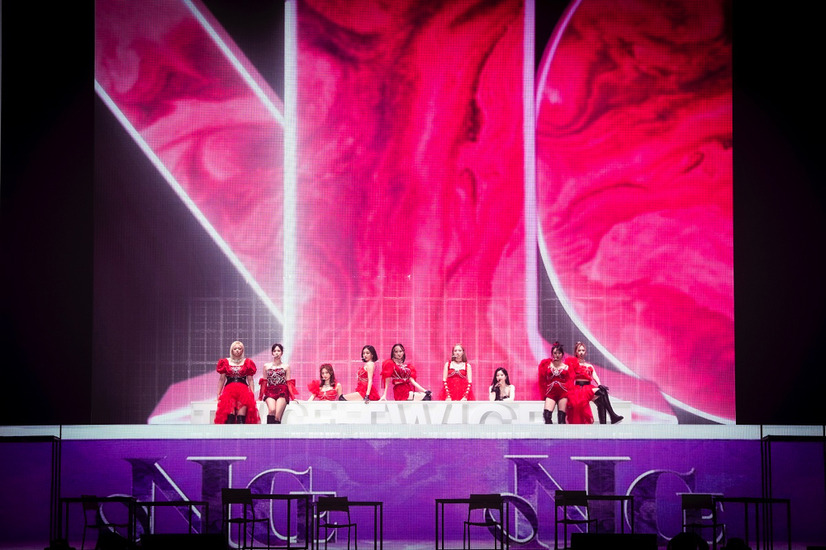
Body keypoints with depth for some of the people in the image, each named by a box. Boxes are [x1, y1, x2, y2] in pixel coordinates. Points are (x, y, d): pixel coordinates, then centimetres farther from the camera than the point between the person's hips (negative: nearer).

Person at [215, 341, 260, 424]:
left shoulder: (247, 363, 13)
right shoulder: (226, 362, 14)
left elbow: (250, 380, 12)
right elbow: (221, 380, 16)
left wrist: (252, 394, 2)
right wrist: (218, 394, 10)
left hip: (243, 390, 0)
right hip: (229, 390, 0)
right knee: (230, 414, -21)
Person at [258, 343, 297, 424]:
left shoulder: (286, 367, 13)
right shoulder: (266, 366, 17)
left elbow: (289, 383, 11)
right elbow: (264, 383, 19)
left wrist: (293, 396, 2)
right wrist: (260, 397, 17)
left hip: (282, 393, -1)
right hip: (270, 392, 1)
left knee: (277, 416, -20)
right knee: (272, 410, -29)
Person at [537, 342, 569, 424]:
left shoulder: (566, 367, 6)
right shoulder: (546, 364, 9)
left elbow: (569, 382, 6)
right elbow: (542, 381, 11)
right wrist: (544, 394, 8)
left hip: (563, 392, -1)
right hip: (550, 392, 1)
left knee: (561, 418, -2)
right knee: (547, 415, -16)